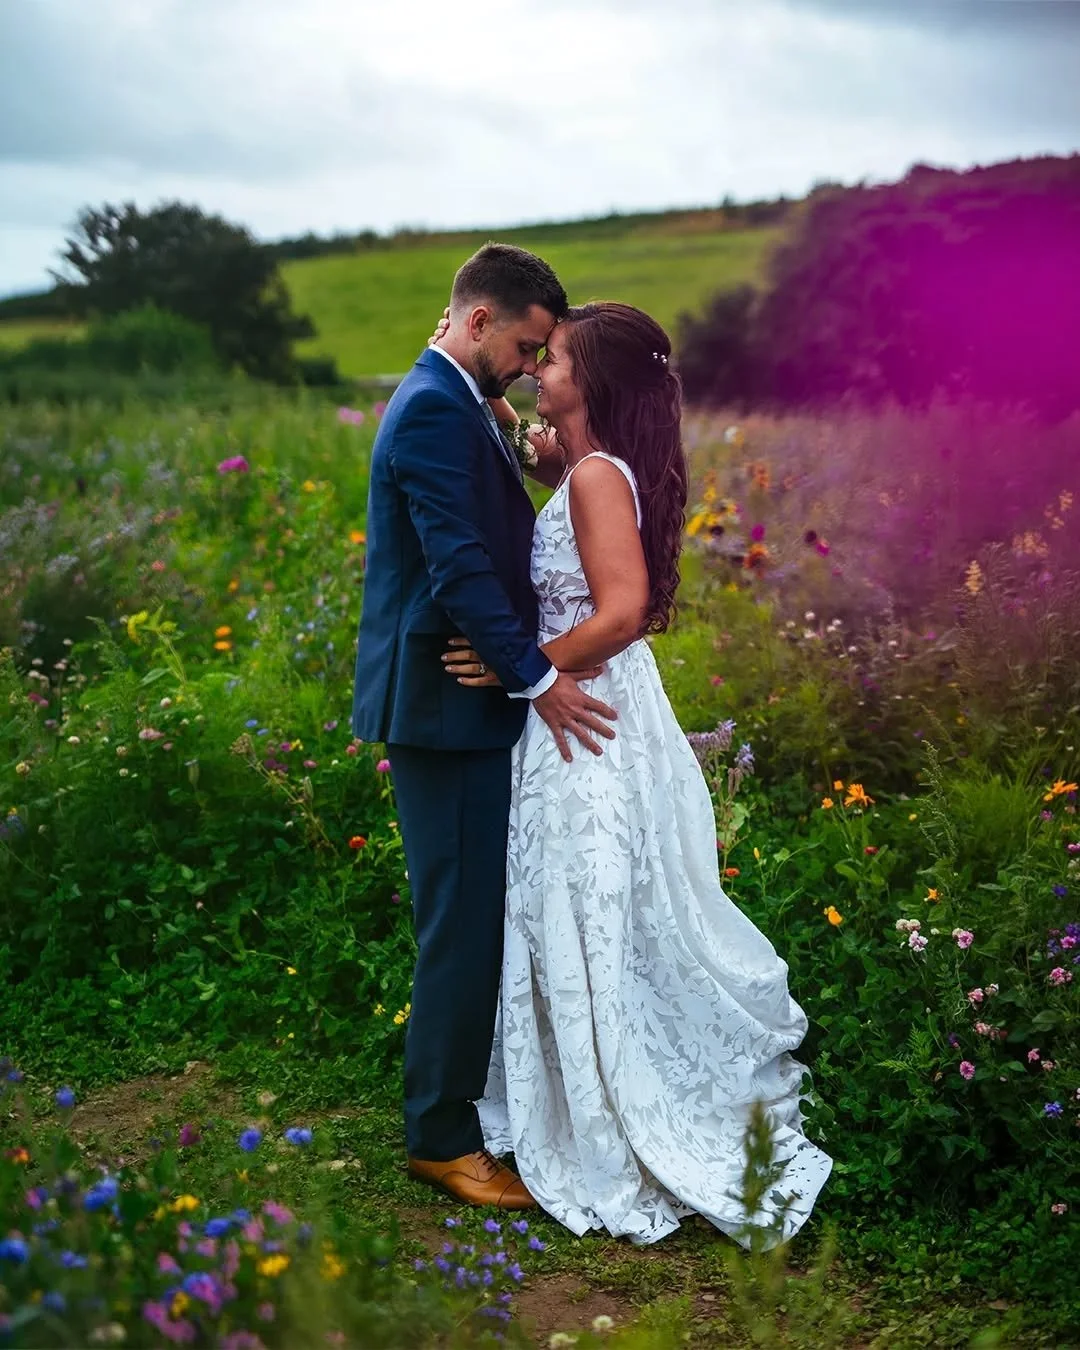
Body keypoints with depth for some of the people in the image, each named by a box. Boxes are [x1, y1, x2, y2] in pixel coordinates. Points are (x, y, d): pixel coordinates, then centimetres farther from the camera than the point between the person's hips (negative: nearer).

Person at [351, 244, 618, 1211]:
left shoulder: (454, 404, 18)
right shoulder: (435, 410, -16)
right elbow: (458, 563, -23)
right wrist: (538, 679, -21)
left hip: (466, 699, 11)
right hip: (446, 704, -11)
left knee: (482, 913, 17)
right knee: (464, 921, -2)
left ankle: (462, 1088, 30)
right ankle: (442, 1135, 11)